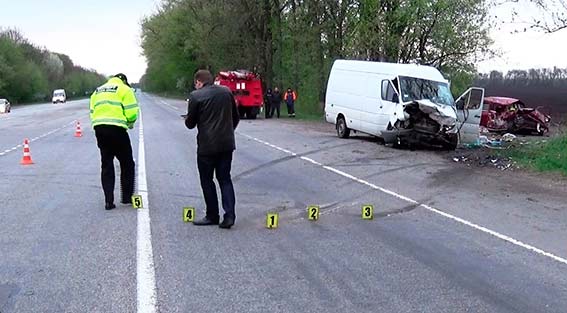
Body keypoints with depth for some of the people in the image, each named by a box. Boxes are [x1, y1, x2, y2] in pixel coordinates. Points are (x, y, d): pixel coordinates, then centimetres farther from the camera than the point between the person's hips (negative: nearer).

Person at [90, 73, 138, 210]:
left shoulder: (97, 91, 24)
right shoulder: (124, 89, 4)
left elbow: (92, 112, 17)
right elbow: (132, 111, -6)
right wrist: (130, 122, 12)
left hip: (98, 128, 6)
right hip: (117, 128, -5)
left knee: (106, 165, 11)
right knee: (127, 163, 9)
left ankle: (108, 201, 9)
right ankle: (127, 196, 12)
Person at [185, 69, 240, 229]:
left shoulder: (196, 96, -8)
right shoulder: (226, 92, 7)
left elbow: (190, 124, -2)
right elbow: (235, 117, 13)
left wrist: (188, 119, 21)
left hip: (207, 145, -4)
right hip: (227, 144, 5)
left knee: (207, 180, 10)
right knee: (225, 179, 11)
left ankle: (212, 216, 16)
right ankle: (229, 214, -1)